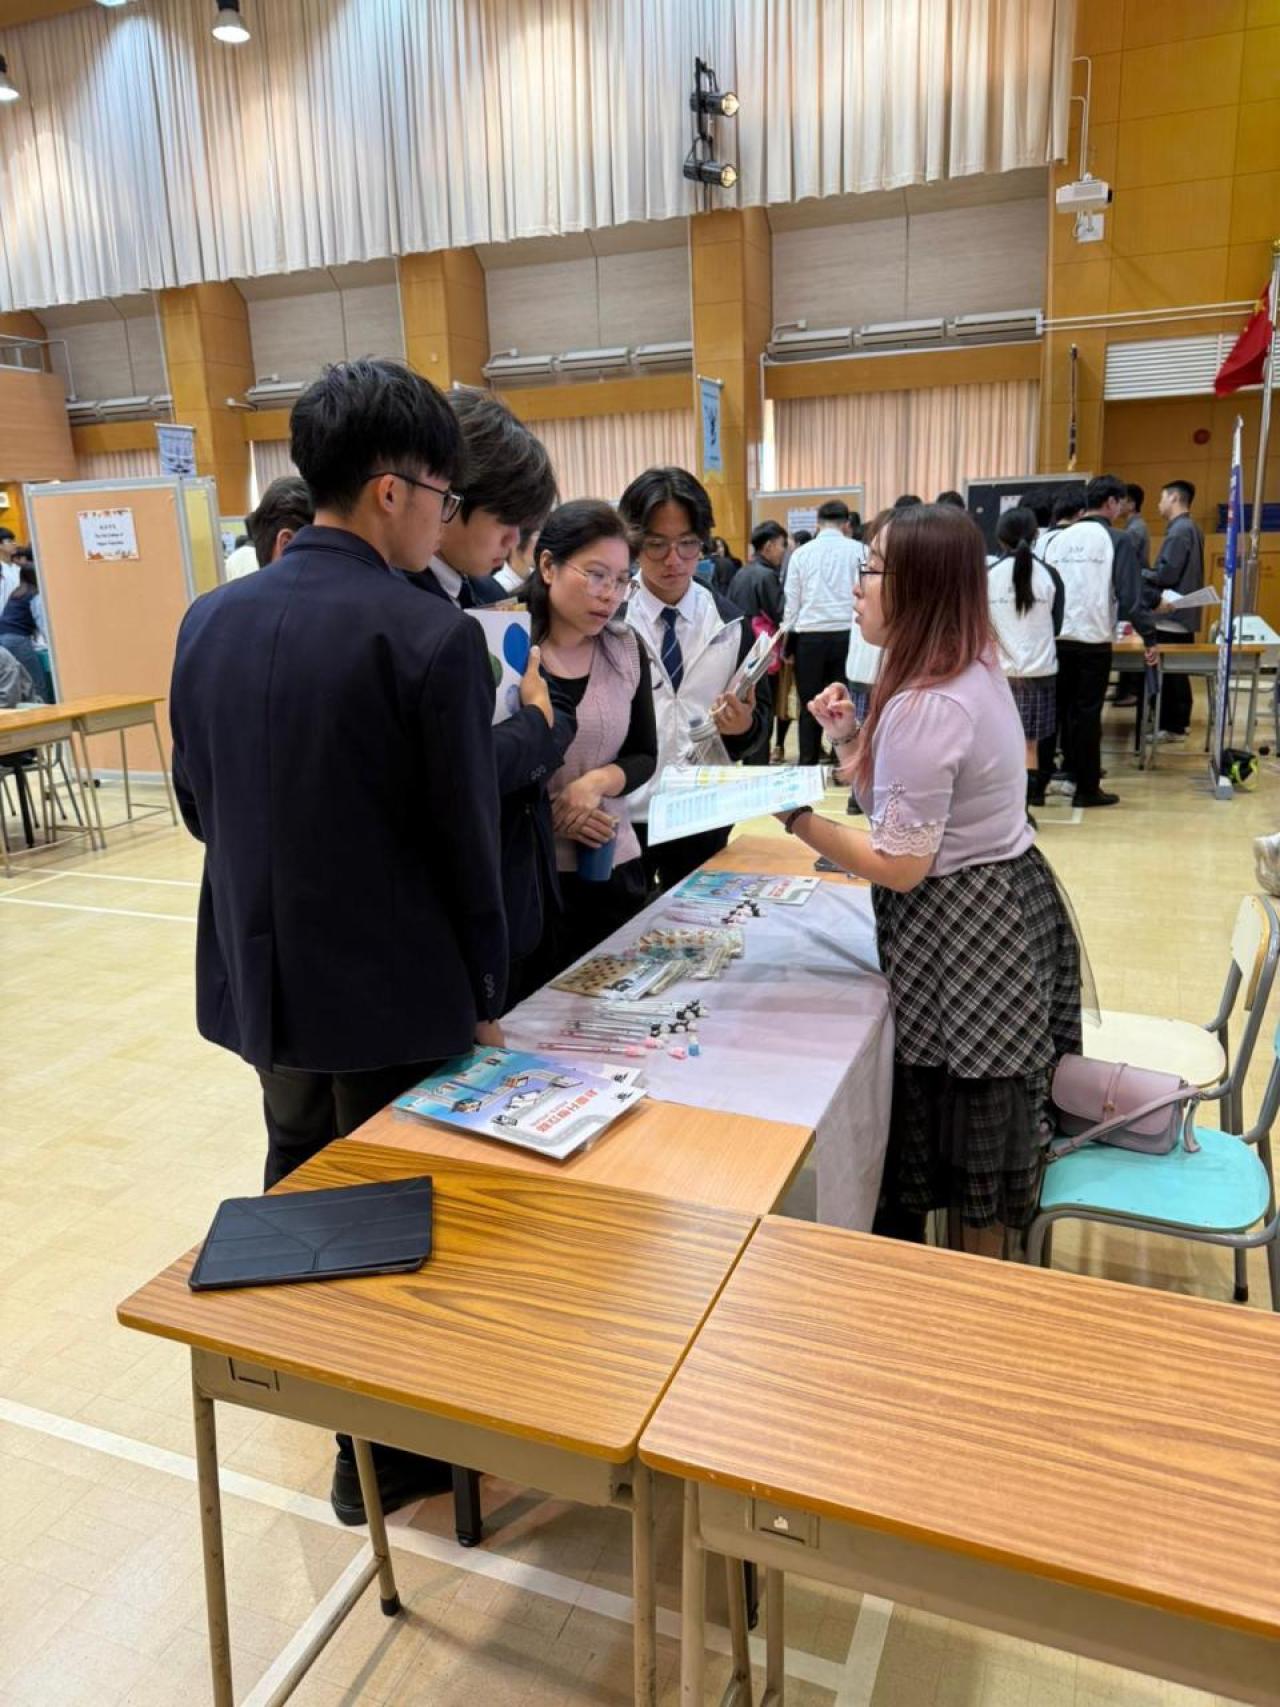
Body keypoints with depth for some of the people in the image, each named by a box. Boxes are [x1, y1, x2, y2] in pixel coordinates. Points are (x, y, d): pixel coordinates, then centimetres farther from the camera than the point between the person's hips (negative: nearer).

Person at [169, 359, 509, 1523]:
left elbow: (197, 804, 8)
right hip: (396, 986, -6)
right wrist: (488, 990, -3)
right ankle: (385, 1449, 32)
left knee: (298, 1190, 26)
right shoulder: (433, 638, -20)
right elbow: (466, 839, -16)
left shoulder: (211, 620, -1)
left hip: (262, 974, 7)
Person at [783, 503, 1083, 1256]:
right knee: (974, 1123, 23)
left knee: (963, 1126, 9)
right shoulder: (971, 670, 5)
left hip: (960, 927, -10)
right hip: (1003, 903, 10)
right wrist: (851, 738, 0)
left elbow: (899, 866, -23)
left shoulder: (927, 706, -26)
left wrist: (793, 814, -20)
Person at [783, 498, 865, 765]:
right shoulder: (859, 550, 1)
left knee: (810, 705, 8)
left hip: (810, 635, 1)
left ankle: (808, 765, 13)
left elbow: (791, 602, 6)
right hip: (847, 633, -1)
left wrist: (788, 641, 12)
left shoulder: (802, 553, 6)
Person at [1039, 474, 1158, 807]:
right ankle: (1087, 788, 6)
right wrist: (1150, 638, -4)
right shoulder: (1116, 541, -5)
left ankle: (1073, 771, 28)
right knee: (1087, 713, 1)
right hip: (1093, 641, -4)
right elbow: (1131, 595, -10)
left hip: (1055, 638, 5)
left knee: (1061, 709, 16)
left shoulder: (1056, 538, 9)